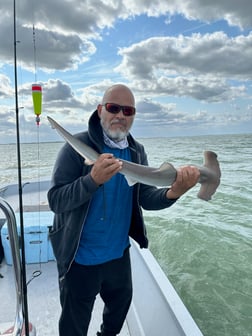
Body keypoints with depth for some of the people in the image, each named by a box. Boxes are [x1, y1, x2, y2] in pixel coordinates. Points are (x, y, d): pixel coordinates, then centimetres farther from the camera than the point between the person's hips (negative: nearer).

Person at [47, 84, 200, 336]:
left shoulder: (137, 151, -1)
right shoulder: (77, 146, -18)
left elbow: (147, 198, -8)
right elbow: (55, 201, -22)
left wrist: (173, 192, -30)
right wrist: (93, 179, -39)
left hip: (119, 253, 5)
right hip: (80, 258, -5)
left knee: (121, 304, 29)